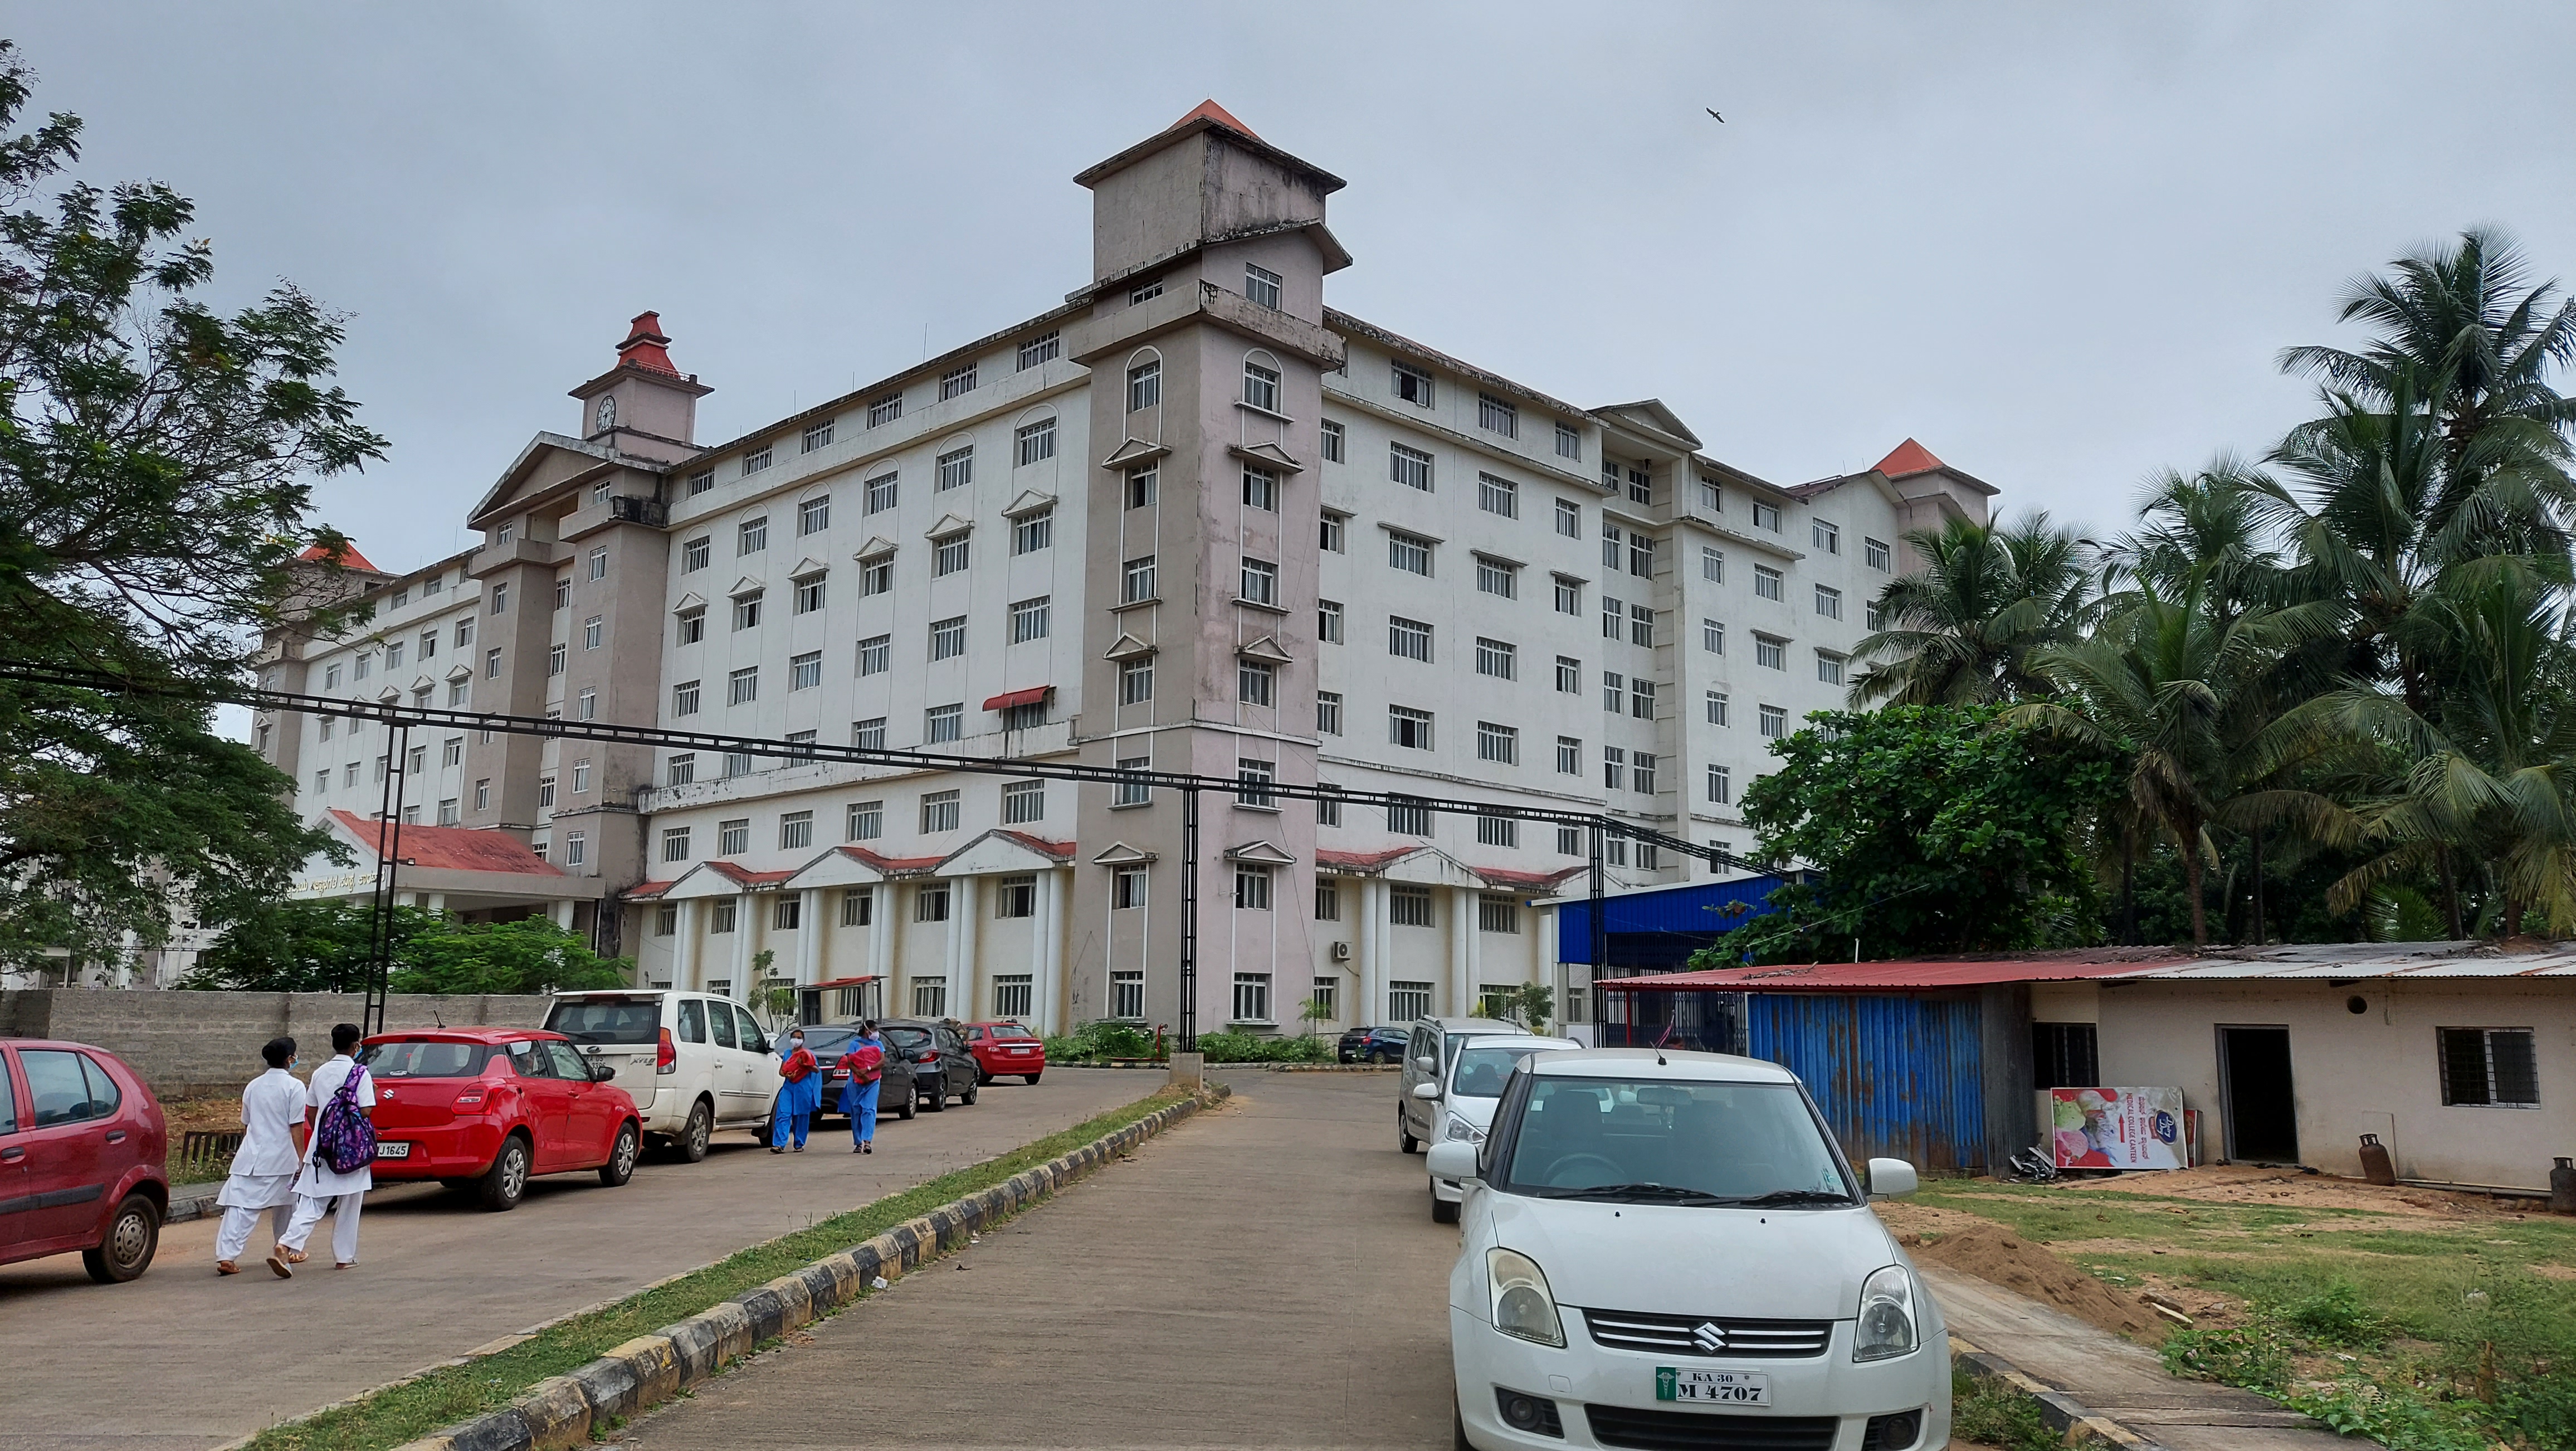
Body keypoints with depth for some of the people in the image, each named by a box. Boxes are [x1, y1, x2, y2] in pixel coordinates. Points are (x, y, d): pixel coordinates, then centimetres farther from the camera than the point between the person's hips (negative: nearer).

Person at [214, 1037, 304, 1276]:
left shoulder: (253, 1086, 11)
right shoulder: (294, 1086, -6)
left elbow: (245, 1125, 19)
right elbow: (296, 1128, -9)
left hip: (250, 1157, 3)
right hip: (281, 1158, -3)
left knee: (240, 1207, -4)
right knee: (285, 1207, 15)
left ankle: (226, 1256, -17)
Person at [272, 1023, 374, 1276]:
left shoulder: (320, 1073, 8)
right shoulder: (360, 1073, -9)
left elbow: (311, 1112, 14)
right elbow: (366, 1111, -15)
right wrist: (373, 1093, 5)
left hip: (321, 1149, 4)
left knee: (311, 1205, 2)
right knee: (347, 1207, 8)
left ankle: (285, 1246, -18)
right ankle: (344, 1258, 15)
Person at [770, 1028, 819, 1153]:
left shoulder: (808, 1053, 7)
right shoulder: (787, 1053, 16)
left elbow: (817, 1070, 1)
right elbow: (781, 1071, 14)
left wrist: (804, 1065, -15)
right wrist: (786, 1075, -9)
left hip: (803, 1088, -2)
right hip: (788, 1087, 2)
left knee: (801, 1117, 1)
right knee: (783, 1114, -10)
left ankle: (799, 1145, 12)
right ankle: (779, 1144, -15)